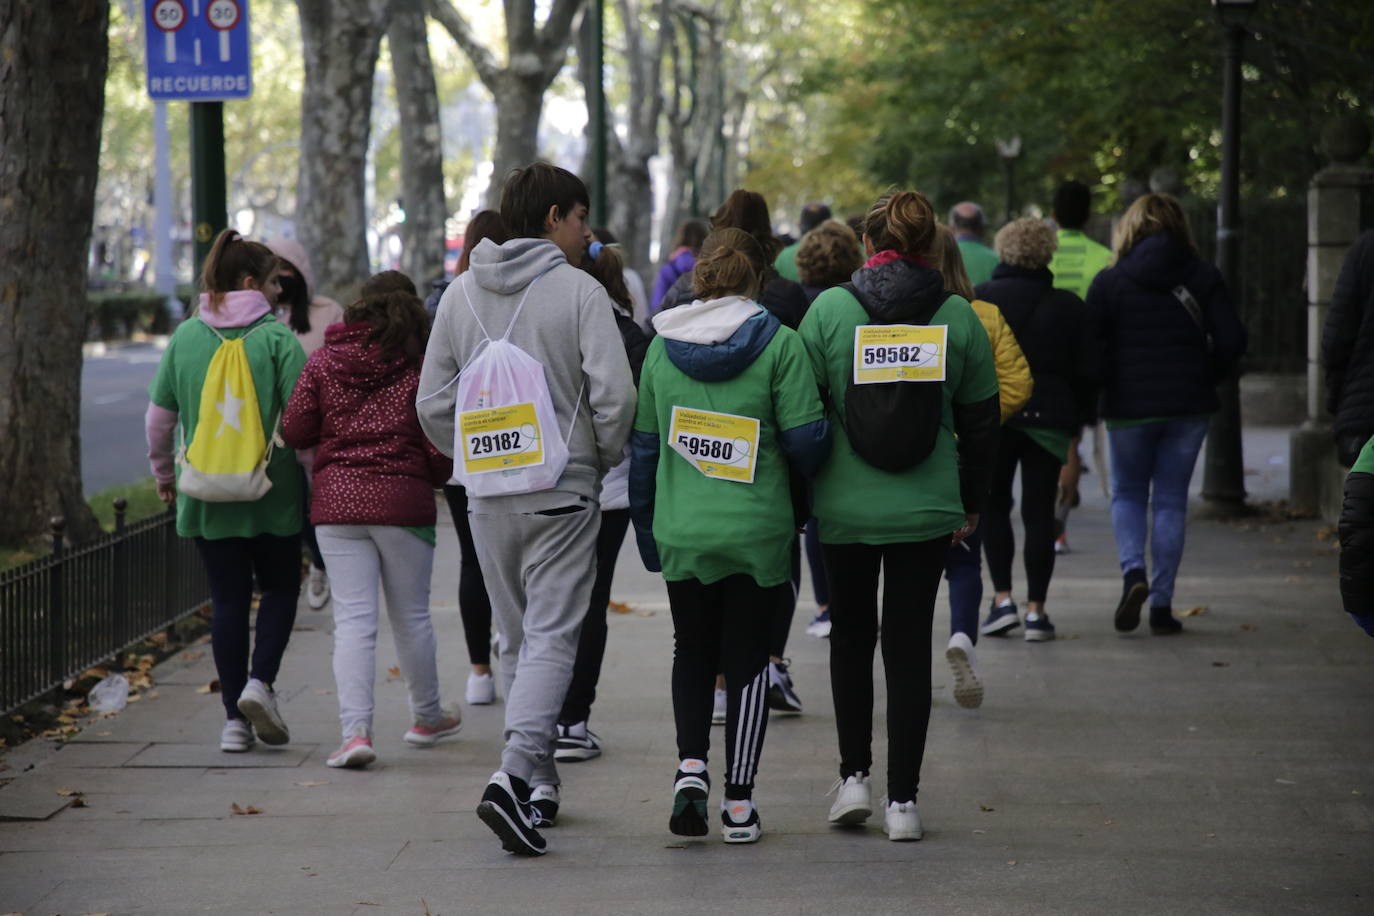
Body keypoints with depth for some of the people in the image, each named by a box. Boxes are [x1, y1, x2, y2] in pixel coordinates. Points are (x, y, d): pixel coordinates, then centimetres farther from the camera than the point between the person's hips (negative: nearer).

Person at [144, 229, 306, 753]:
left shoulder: (185, 337, 4)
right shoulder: (277, 338, -9)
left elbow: (159, 415, 9)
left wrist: (163, 473, 23)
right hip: (272, 493, -3)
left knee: (228, 599, 9)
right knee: (280, 588, 15)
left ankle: (235, 719, 8)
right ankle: (260, 681, -6)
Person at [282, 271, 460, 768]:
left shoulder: (325, 358, 3)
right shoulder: (422, 366, -3)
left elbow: (294, 430, 2)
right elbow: (439, 447, -6)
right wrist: (438, 477, 15)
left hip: (336, 501, 1)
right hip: (403, 501, -1)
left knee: (353, 619, 0)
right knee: (411, 616, 15)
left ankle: (356, 730, -14)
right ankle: (427, 717, 31)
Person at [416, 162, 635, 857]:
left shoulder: (460, 295, 6)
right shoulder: (579, 291, -9)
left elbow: (433, 403, 7)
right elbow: (614, 394, -15)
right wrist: (602, 458, 2)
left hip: (488, 495, 5)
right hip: (562, 493, -5)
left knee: (516, 639, 16)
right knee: (553, 636, -5)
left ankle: (540, 782, 20)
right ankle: (514, 776, -21)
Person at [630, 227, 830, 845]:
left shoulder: (662, 347, 3)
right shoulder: (778, 344, -8)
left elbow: (643, 445, 8)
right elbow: (806, 440, -10)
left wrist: (647, 530, 18)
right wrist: (806, 485, 13)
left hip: (682, 533, 2)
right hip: (757, 533, -2)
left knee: (692, 652, 18)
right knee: (746, 657, 7)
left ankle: (690, 764, -2)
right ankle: (739, 804, 7)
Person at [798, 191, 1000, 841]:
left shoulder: (829, 308, -7)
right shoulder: (958, 316, -3)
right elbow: (981, 420, 5)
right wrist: (971, 504, 17)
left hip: (843, 508, -1)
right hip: (926, 510, 1)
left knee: (850, 634, 18)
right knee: (910, 643, 6)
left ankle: (853, 775, 12)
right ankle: (902, 799, 5)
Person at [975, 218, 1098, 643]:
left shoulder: (976, 300, 0)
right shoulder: (1069, 306, 3)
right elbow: (1087, 372, 5)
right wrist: (1078, 421, 15)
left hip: (991, 417, -1)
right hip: (1049, 418, 1)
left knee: (993, 506, 12)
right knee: (1039, 513, 5)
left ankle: (1002, 598, 0)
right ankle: (1036, 609, 3)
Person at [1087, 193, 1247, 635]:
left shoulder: (1109, 282, -3)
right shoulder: (1203, 277, 2)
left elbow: (1089, 348, -8)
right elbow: (1231, 340, -3)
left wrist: (1101, 391, 7)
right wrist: (1204, 379, 12)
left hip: (1128, 406, -1)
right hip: (1188, 406, 1)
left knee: (1127, 494, 15)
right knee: (1171, 500, 8)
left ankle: (1132, 572, -11)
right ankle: (1161, 605, 5)